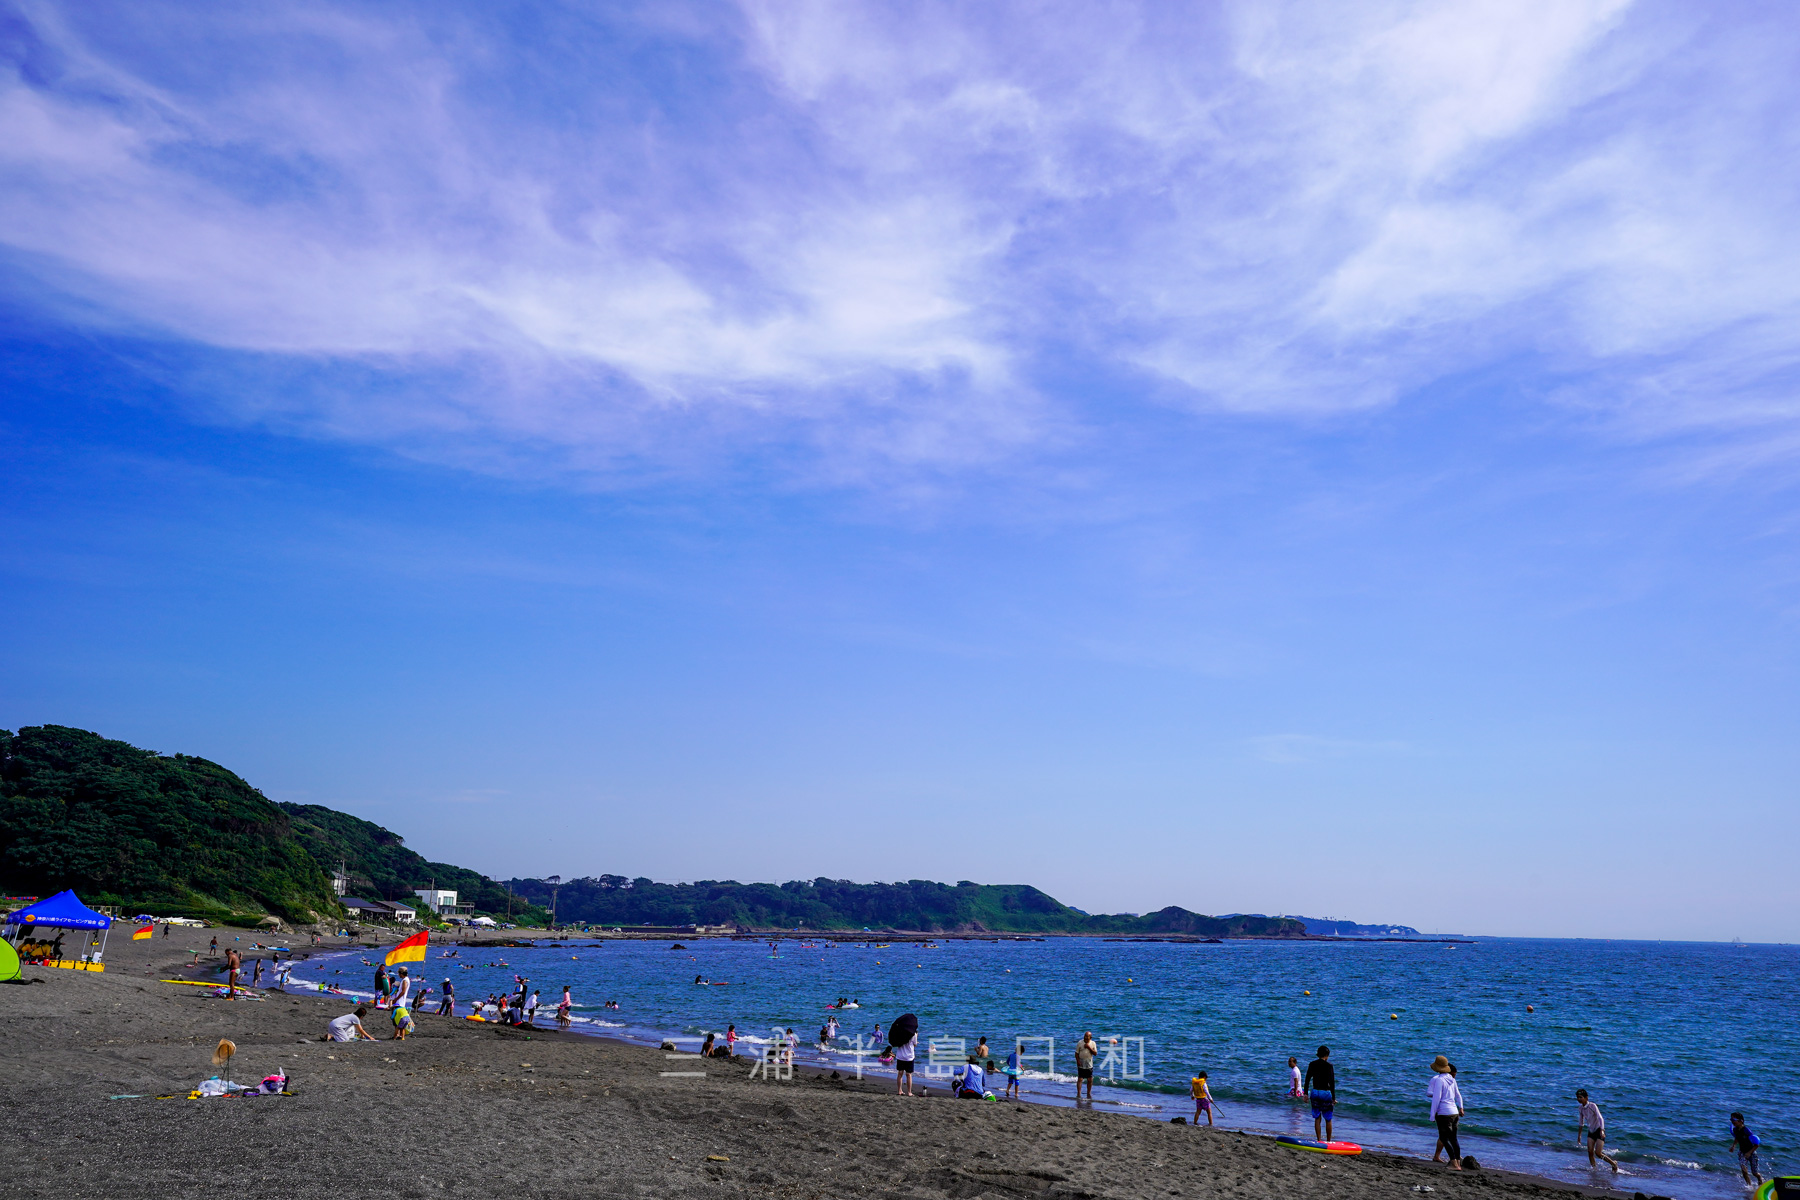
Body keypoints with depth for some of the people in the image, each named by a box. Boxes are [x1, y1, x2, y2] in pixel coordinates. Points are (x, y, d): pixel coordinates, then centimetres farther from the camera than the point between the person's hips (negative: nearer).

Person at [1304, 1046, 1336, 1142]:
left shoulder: (1312, 1064, 3)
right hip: (1325, 1093, -3)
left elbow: (1307, 1079, 5)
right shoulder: (1329, 1066, -9)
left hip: (1315, 1092, 3)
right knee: (1328, 1119, 9)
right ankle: (1328, 1141, 14)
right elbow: (1332, 1083, -10)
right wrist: (1333, 1098, -6)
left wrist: (1306, 1093, 12)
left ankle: (1319, 1140, 8)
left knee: (1317, 1118, 10)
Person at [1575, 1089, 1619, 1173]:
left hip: (1599, 1130, -6)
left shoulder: (1592, 1106, -16)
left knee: (1598, 1153, -11)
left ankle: (1614, 1164, 11)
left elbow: (1600, 1118, -24)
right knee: (1590, 1152, -8)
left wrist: (1602, 1131, -37)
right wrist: (1579, 1135, 19)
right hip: (1591, 1131, 6)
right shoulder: (1581, 1108, 4)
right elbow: (1581, 1123, 16)